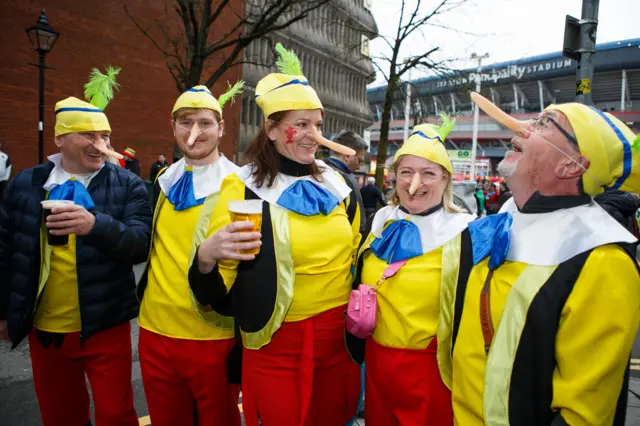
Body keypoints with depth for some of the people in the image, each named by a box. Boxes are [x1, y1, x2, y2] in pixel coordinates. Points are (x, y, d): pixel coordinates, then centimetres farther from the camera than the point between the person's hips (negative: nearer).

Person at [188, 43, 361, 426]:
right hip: (274, 349, -4)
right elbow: (215, 292, -13)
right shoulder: (243, 188, -11)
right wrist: (206, 257, -31)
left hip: (338, 339, 5)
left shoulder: (335, 184, 3)